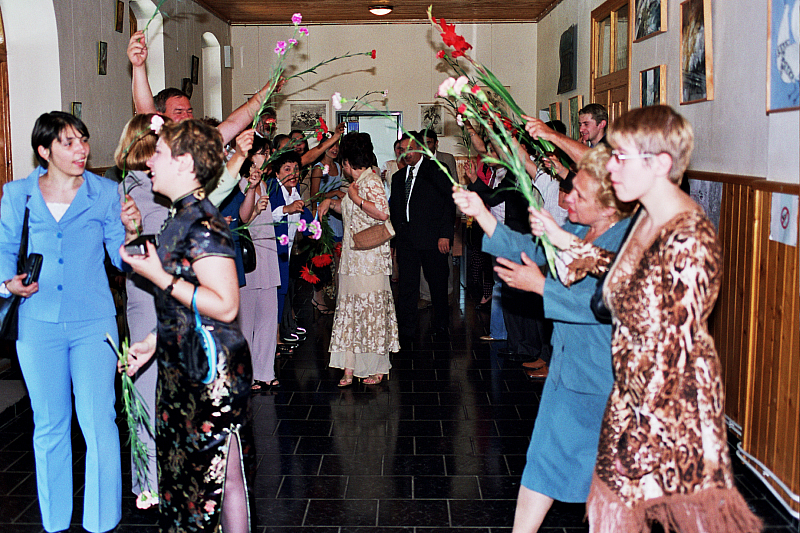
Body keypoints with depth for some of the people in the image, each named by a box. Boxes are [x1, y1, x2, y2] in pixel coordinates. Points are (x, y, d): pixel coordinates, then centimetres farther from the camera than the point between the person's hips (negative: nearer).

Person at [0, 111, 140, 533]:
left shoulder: (105, 193, 0)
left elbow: (121, 258, 1)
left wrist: (131, 231, -19)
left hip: (92, 323, -1)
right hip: (37, 322, 2)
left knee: (99, 424, -3)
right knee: (49, 427, 12)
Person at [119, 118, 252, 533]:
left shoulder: (203, 224, -19)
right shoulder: (180, 216, 12)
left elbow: (225, 306, -25)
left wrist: (160, 277, -21)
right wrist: (155, 340, 21)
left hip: (213, 373, -10)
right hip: (181, 367, 10)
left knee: (217, 472, 2)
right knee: (184, 470, 17)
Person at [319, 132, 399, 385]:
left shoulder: (371, 181, -12)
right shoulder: (357, 183, 17)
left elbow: (383, 213, -25)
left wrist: (356, 198, -17)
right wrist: (331, 202, 19)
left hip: (369, 258, -9)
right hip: (353, 259, 9)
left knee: (371, 309, -2)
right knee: (350, 309, 7)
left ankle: (377, 369, 9)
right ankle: (350, 368, 10)